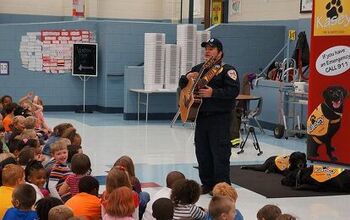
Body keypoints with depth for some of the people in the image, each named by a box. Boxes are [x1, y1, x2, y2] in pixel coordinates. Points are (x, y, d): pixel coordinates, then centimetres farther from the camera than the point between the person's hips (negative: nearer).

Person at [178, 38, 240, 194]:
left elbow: (234, 90, -18)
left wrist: (213, 93, -24)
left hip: (219, 118, -7)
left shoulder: (227, 70, -5)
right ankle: (207, 184, 22)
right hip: (201, 116, 7)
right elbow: (182, 86, 22)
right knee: (202, 152, 11)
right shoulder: (198, 68, 17)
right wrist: (186, 78, 0)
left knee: (220, 153, -6)